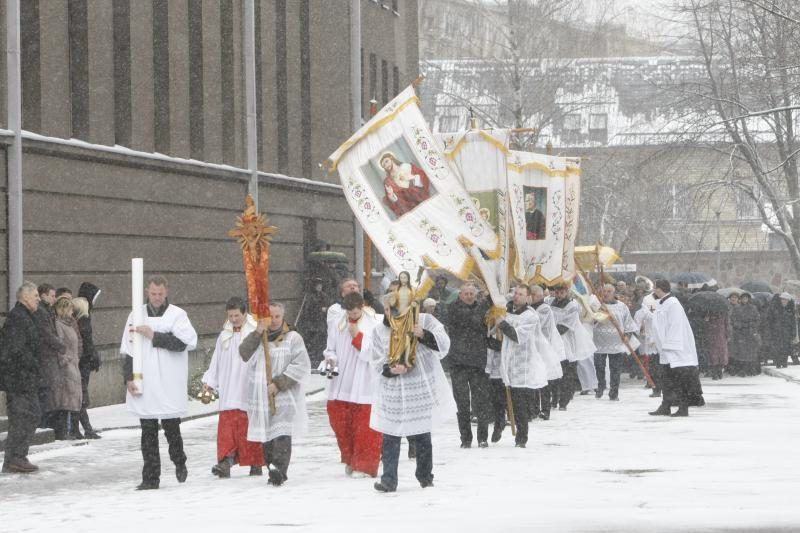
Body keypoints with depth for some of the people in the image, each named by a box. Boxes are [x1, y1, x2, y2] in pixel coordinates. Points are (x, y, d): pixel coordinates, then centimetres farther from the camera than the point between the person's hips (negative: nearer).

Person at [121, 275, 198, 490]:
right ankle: (150, 477, 8)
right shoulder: (137, 316, 9)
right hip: (143, 383, 3)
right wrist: (129, 378, 2)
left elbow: (182, 342, -16)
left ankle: (179, 462, 29)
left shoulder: (177, 315, -1)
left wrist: (153, 335, -15)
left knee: (171, 427, 1)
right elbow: (129, 350, 11)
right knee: (148, 432, 4)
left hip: (169, 384, -3)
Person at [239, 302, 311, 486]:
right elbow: (244, 354, -2)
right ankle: (273, 469, 17)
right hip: (260, 395, 5)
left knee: (281, 434, -15)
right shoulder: (258, 338, 15)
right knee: (267, 436, 8)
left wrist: (279, 383, -14)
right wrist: (257, 333, -12)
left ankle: (279, 470, -22)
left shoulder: (292, 338, 0)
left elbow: (302, 366, -8)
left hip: (284, 397, -5)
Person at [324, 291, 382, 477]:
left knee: (364, 425, -2)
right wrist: (331, 358, -8)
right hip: (341, 383, 4)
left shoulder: (372, 325, -6)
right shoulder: (337, 324, 7)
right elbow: (331, 349, 14)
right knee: (338, 419, 6)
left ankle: (364, 464, 8)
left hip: (364, 384, -4)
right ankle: (350, 459, 23)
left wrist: (357, 335, -17)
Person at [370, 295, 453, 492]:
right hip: (393, 393, 1)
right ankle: (388, 479, -1)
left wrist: (424, 335, -25)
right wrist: (391, 370, -20)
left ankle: (425, 476, 27)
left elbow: (443, 344, -9)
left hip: (422, 390, -1)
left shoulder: (424, 321, -2)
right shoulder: (380, 331, 3)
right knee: (390, 437, -4)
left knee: (422, 436, 10)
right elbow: (377, 363, 0)